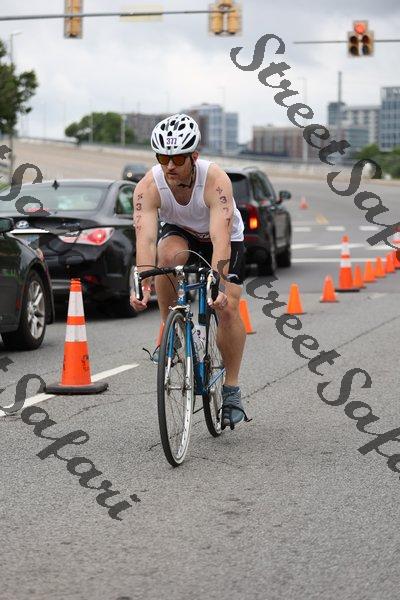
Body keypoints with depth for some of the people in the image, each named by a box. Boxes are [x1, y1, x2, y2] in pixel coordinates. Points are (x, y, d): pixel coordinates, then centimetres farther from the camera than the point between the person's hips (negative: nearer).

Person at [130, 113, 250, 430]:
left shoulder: (215, 180, -36)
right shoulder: (148, 186, -30)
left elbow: (220, 237, -45)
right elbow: (145, 238, -40)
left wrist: (217, 284, -58)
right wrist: (142, 283, -55)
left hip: (223, 238, -1)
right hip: (180, 233, 2)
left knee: (228, 309, -18)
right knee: (169, 253, -35)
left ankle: (232, 391, -3)